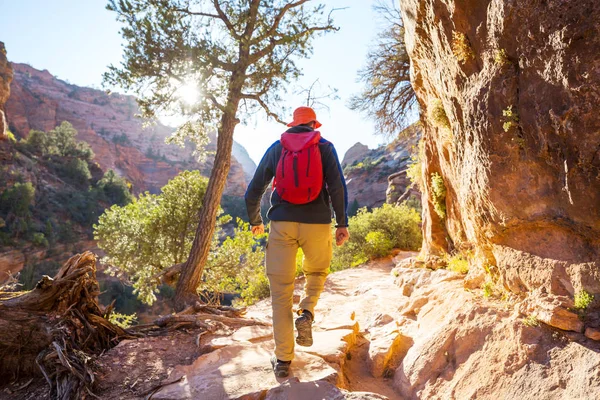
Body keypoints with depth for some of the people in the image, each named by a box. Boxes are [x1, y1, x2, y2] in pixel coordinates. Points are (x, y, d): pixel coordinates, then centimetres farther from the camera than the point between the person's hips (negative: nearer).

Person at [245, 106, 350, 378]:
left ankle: (283, 359, 10)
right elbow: (337, 186, -7)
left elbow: (254, 190, 10)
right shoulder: (324, 147, 6)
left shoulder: (276, 148, 11)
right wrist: (342, 223, -3)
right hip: (317, 223, 0)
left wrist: (254, 220, 23)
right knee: (317, 272, 27)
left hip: (282, 223, 1)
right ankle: (306, 313, 2)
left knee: (281, 290, 7)